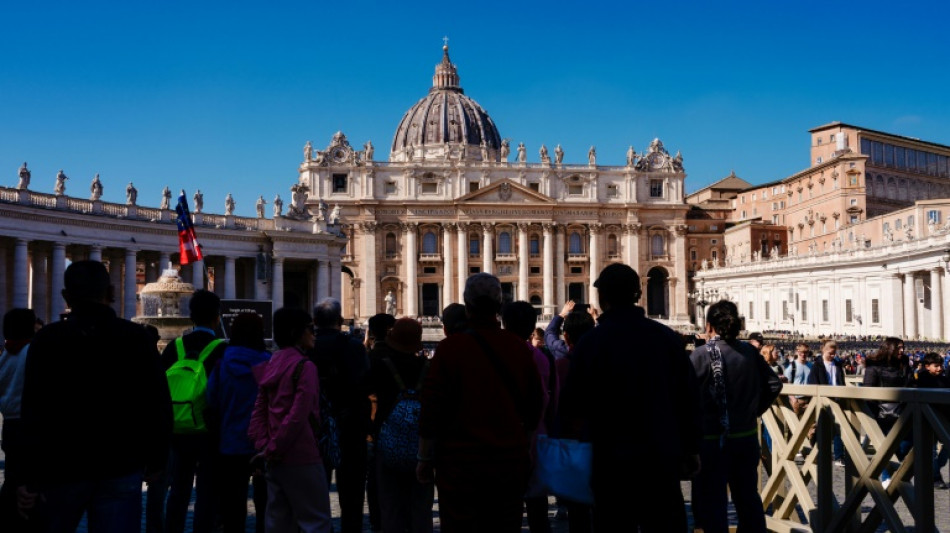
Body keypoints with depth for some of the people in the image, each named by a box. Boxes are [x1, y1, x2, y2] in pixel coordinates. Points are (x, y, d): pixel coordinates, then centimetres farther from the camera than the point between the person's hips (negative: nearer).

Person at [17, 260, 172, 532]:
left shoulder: (48, 339, -6)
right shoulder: (138, 337, -2)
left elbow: (34, 414, -9)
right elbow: (159, 406, -1)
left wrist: (30, 477, -5)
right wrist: (156, 459, 10)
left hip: (62, 466, 0)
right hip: (123, 467, 1)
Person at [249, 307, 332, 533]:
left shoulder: (271, 365, 10)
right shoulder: (304, 366, -12)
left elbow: (259, 409, 8)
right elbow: (299, 416, -18)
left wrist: (262, 444, 1)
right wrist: (273, 448, -11)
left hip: (275, 459, 8)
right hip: (301, 457, -8)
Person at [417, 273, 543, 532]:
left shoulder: (450, 347, -11)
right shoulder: (520, 348, 1)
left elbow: (431, 410, -9)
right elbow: (534, 409, 9)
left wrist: (425, 459, 1)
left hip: (460, 462, -3)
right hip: (510, 461, 4)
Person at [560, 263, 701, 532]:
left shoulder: (590, 342, -11)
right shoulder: (667, 336, 0)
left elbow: (571, 407, -8)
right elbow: (689, 396, 4)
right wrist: (691, 449, 12)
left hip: (612, 459, -3)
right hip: (662, 456, 3)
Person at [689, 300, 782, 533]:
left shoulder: (701, 355, -15)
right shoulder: (750, 352, 0)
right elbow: (773, 385, 3)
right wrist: (754, 409, 12)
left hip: (711, 440, -5)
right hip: (747, 436, 5)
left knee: (711, 502, 4)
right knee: (748, 497, 20)